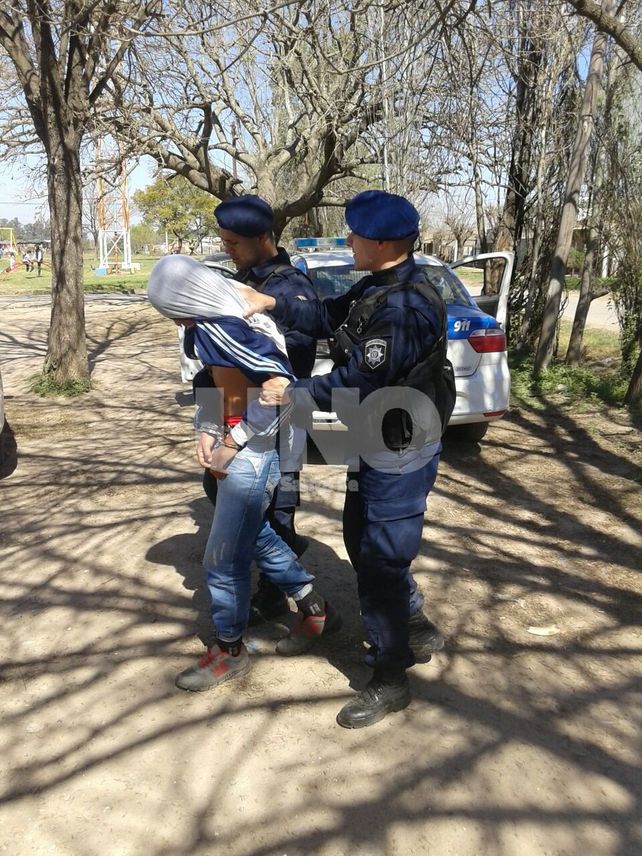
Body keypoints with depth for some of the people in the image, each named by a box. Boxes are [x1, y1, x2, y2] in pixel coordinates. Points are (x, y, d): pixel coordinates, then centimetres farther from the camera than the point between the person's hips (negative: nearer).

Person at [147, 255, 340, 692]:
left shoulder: (222, 329, -23)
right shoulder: (217, 320, 7)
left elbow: (281, 386, -30)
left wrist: (232, 441, -21)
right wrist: (213, 433, 2)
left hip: (251, 456, -10)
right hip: (249, 450, 10)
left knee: (224, 558, 5)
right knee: (255, 536, 24)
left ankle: (230, 650, 26)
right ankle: (315, 609, 38)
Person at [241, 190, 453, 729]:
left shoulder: (405, 307, -27)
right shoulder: (376, 288, 5)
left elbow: (356, 383, -26)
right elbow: (329, 318, 14)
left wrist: (292, 395, -15)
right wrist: (271, 305, 3)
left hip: (400, 456, -10)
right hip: (375, 446, 10)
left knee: (379, 561, -1)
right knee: (362, 542, 22)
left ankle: (390, 681, 17)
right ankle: (418, 631, 40)